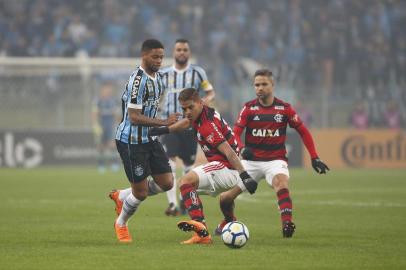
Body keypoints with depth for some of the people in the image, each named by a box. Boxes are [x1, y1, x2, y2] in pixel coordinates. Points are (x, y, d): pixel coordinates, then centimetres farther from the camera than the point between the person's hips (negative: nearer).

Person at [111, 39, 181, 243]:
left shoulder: (156, 77, 8)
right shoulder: (138, 80, -21)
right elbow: (134, 117, -25)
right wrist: (164, 123, -26)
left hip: (149, 139, 9)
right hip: (131, 141, -9)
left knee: (167, 183, 3)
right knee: (141, 192, -2)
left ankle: (122, 197, 23)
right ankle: (121, 223, 26)